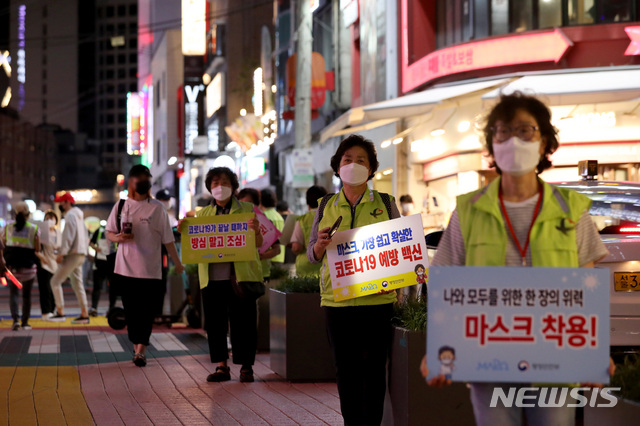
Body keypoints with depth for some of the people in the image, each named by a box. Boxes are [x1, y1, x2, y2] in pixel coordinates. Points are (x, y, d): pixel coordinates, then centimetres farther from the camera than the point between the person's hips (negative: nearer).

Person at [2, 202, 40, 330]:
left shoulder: (7, 227, -4)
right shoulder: (34, 229, -7)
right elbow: (37, 250, -4)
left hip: (12, 265, 0)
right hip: (28, 266, 0)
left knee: (13, 293, 7)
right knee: (26, 295, 13)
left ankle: (15, 319, -13)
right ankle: (25, 322, 17)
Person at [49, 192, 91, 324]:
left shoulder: (70, 215, -11)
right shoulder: (79, 216, 20)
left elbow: (69, 237, -20)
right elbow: (86, 236, 22)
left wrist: (61, 254, -20)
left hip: (73, 254, -10)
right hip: (81, 254, 10)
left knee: (55, 281, -8)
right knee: (77, 284, 12)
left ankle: (60, 312, -10)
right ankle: (84, 314, 10)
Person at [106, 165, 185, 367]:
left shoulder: (157, 208, 0)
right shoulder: (121, 206, 6)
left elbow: (167, 239, 3)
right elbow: (109, 233, 11)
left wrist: (177, 262, 4)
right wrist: (118, 238, -11)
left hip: (150, 269, -2)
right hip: (125, 267, 2)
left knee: (146, 311, -5)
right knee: (131, 310, 6)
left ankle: (141, 350, -4)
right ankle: (136, 346, 16)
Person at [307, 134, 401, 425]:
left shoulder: (385, 204, 6)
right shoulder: (326, 207, 11)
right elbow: (312, 255, 12)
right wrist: (321, 243, -11)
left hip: (377, 299, -2)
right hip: (337, 299, 2)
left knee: (374, 367, -1)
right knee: (345, 368, 5)